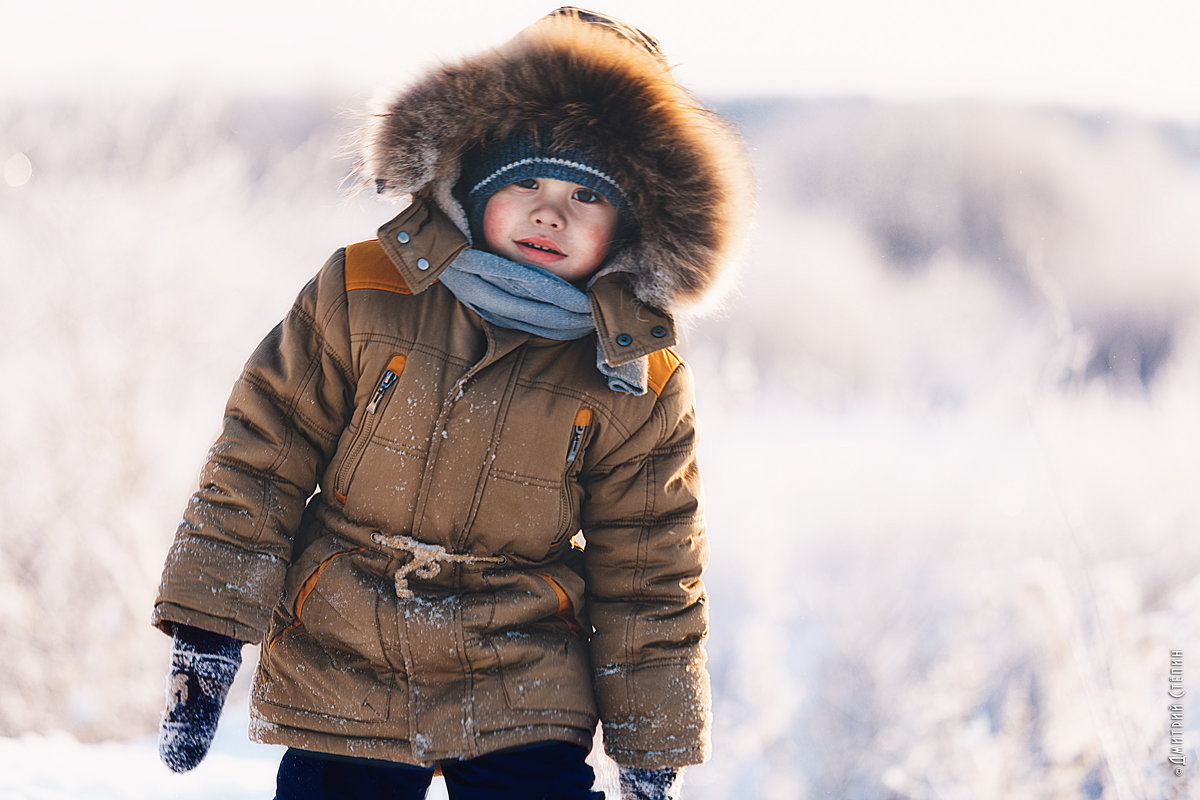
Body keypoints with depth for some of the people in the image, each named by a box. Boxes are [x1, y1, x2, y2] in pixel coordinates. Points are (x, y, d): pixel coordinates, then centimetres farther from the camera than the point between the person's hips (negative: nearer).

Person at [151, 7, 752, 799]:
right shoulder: (361, 297, -7)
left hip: (524, 701, 0)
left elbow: (648, 578, 1)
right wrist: (208, 635, -5)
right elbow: (259, 460, -2)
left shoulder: (640, 383, -6)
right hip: (337, 682, 0)